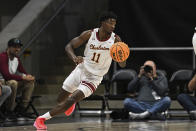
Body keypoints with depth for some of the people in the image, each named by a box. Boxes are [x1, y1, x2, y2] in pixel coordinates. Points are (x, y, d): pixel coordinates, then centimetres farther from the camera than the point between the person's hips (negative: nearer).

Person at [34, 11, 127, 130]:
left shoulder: (115, 40, -14)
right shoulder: (89, 34, -11)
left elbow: (123, 65, -12)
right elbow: (69, 46, -5)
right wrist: (74, 57, -27)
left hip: (94, 78, -3)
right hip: (81, 70, 3)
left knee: (71, 101, -19)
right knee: (61, 99, 14)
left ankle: (43, 118, -8)